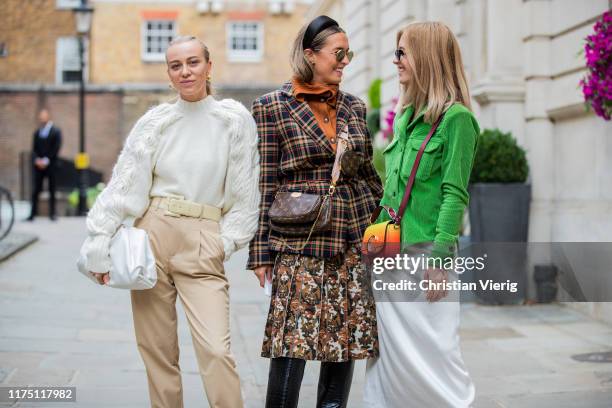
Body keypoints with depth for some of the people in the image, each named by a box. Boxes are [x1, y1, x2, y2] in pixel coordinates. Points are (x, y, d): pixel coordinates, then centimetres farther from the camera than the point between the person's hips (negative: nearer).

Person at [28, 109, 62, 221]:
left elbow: (56, 148, -7)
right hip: (38, 164, 3)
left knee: (52, 190, 1)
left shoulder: (56, 131, 0)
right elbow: (34, 149, 10)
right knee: (36, 190, -1)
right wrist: (36, 160, -7)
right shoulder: (37, 132, 12)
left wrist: (46, 160, -13)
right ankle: (33, 213, 0)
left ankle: (52, 213, 6)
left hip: (51, 164, -3)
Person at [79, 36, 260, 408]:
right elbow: (124, 184, 3)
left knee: (216, 350, -15)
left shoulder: (234, 119, 2)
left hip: (203, 247, -2)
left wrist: (227, 241, -4)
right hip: (152, 235, 2)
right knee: (156, 349, 5)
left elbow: (245, 191, 4)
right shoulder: (156, 122, 6)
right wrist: (99, 244, -2)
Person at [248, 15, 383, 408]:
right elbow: (264, 184, -3)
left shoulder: (354, 106, 12)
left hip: (354, 243, 5)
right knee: (292, 344, -6)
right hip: (300, 244, -4)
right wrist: (261, 252, -6)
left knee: (345, 343, 6)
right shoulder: (273, 107, -1)